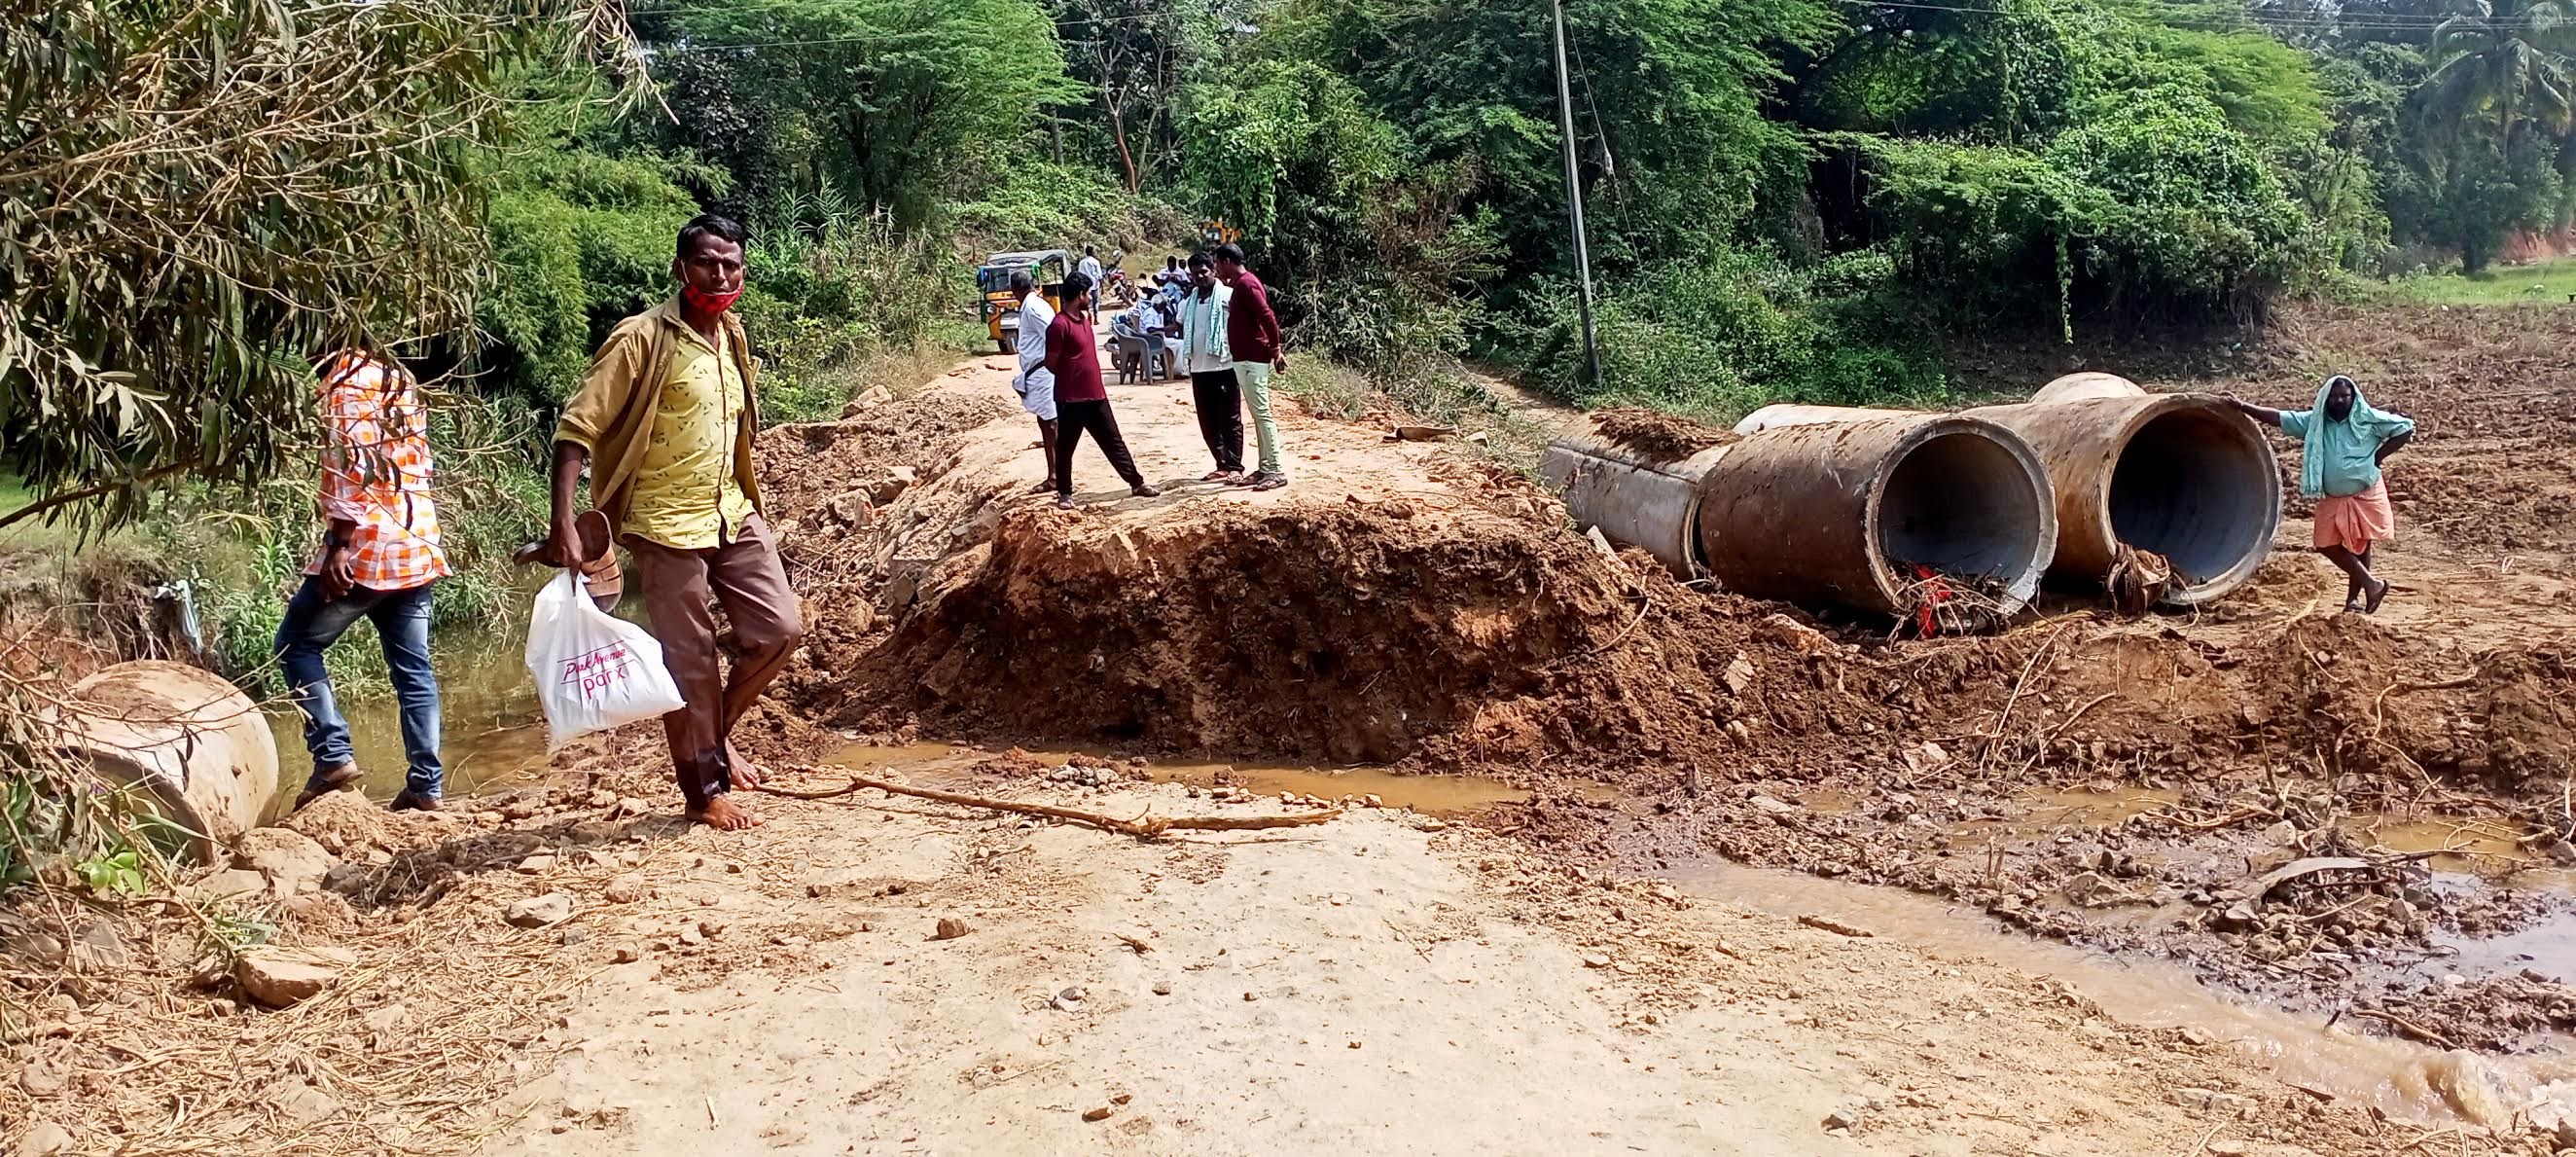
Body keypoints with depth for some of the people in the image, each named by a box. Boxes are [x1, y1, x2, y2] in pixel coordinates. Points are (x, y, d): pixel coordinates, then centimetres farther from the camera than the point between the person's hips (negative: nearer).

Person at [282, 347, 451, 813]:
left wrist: (339, 545, -19)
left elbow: (352, 466, -16)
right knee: (413, 667, 7)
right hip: (418, 548, 7)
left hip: (365, 547, -7)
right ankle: (426, 783, 4)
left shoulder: (347, 379, -6)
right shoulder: (401, 384, 18)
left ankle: (333, 755, -2)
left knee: (297, 642, 8)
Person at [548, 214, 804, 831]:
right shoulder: (643, 338, -14)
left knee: (778, 628, 0)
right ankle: (705, 790, 14)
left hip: (733, 513, 7)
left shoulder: (733, 337, 8)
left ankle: (717, 729, 23)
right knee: (689, 661, 1)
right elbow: (577, 428, -17)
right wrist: (563, 522, -26)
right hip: (667, 525, -6)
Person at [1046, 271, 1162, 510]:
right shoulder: (1059, 325, -16)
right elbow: (1051, 364, -11)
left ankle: (1137, 483, 16)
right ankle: (1064, 493, 15)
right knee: (1065, 448, 5)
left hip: (1096, 396, 8)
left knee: (1114, 442, 12)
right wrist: (1071, 379, 3)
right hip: (1071, 400, -8)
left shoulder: (1085, 317, 12)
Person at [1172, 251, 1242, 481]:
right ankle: (1222, 464, 17)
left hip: (1224, 366, -6)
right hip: (1199, 368, 6)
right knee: (1207, 421, 9)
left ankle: (1234, 466, 2)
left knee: (1230, 418, -1)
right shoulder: (1189, 300, 13)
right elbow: (1181, 328, 24)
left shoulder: (1228, 295, -6)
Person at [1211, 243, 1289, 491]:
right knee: (1258, 415, 11)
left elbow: (1268, 317, -22)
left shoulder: (1246, 284, -16)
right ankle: (1265, 469, 14)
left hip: (1252, 359, -10)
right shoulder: (1242, 283, 15)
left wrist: (1275, 349, -18)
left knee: (1262, 415, -9)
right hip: (1246, 358, 10)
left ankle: (1276, 472, -9)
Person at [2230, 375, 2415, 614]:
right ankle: (2372, 584, 10)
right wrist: (2243, 407, -11)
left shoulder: (2368, 419, -9)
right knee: (2328, 545, -2)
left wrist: (2378, 455, -11)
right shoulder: (2314, 421, -2)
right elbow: (2278, 417, -4)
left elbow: (2406, 428, -7)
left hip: (2365, 495, -3)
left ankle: (2354, 597, 14)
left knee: (2360, 546, 3)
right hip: (2332, 498, 4)